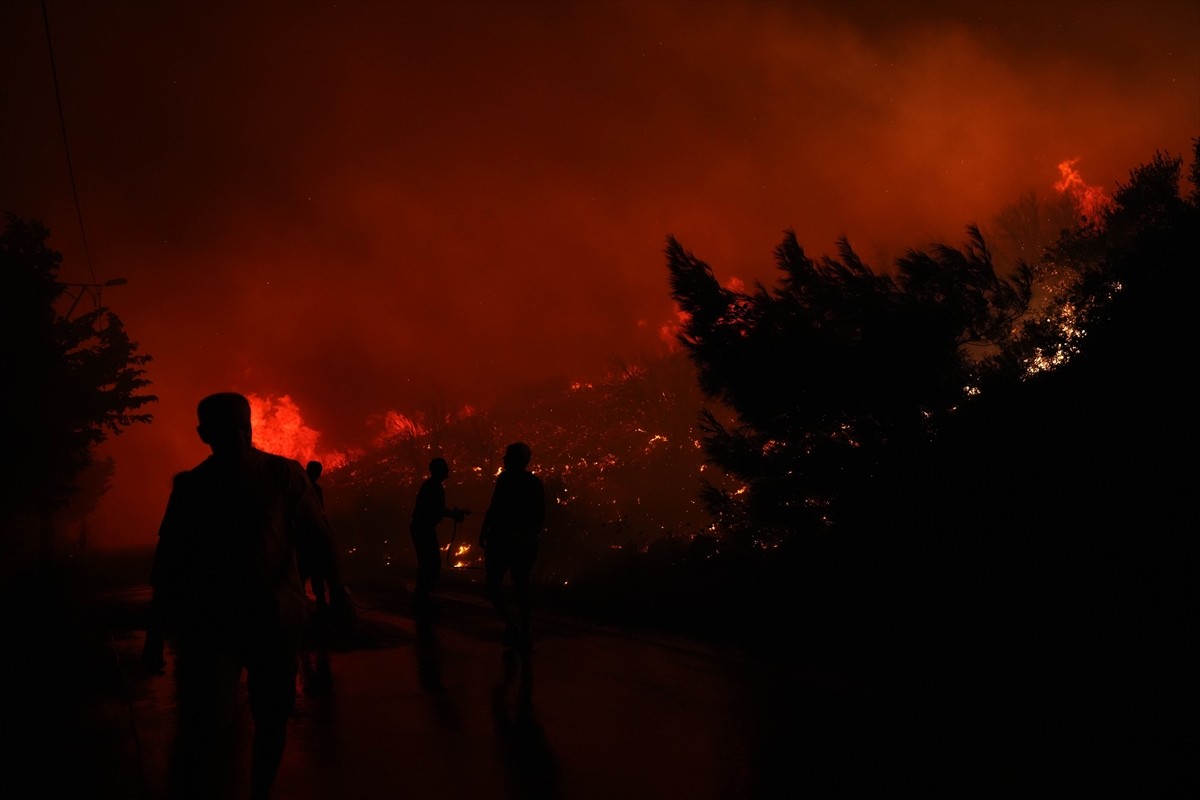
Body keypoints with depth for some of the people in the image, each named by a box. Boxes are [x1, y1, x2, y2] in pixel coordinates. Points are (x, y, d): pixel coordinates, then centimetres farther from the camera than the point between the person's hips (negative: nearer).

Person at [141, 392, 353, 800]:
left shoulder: (283, 473, 2)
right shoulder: (190, 486, 4)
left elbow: (317, 532, -1)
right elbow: (168, 563, 8)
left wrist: (336, 588, -15)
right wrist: (155, 634, 7)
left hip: (274, 617, 1)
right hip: (209, 622, -1)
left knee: (271, 716, 9)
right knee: (209, 725, -13)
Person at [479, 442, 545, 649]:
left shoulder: (506, 478, -10)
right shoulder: (536, 482, 9)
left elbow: (494, 507, -15)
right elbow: (541, 515, 13)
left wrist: (483, 532, -8)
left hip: (503, 540, -6)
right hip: (527, 542, 6)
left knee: (493, 582, 3)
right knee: (521, 585, 13)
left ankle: (510, 623, -13)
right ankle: (524, 632, 13)